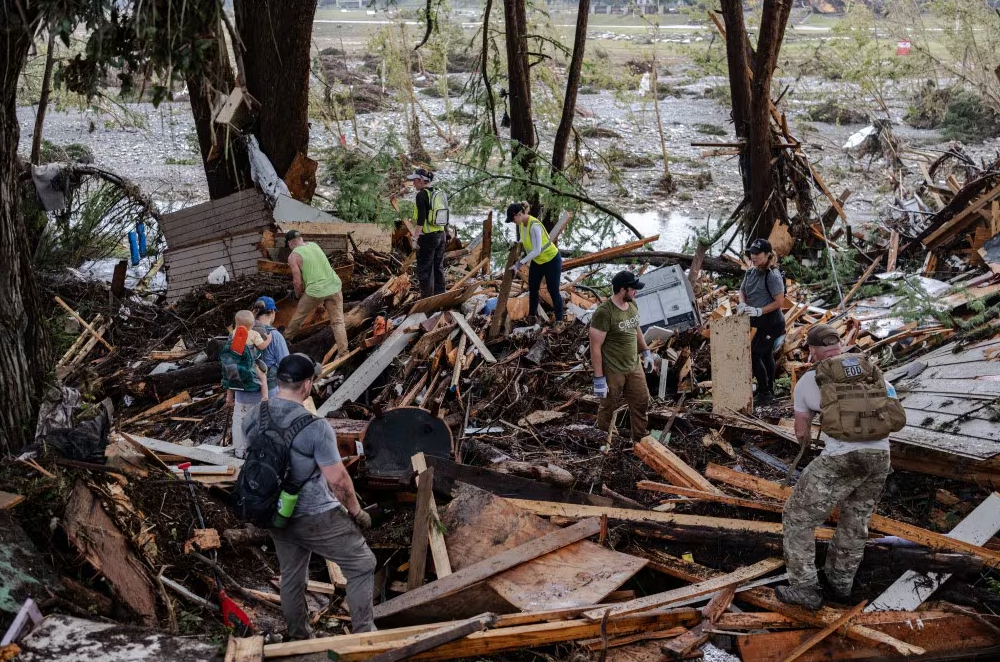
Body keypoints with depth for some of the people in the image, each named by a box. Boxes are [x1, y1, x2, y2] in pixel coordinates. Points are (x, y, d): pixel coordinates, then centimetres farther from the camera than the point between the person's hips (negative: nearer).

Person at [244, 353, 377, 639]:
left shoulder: (254, 418, -6)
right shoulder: (315, 427, -25)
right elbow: (338, 479, -19)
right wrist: (357, 512, -2)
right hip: (316, 517, -6)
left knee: (291, 578, 22)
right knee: (362, 566, 9)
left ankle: (299, 639, 37)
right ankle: (363, 636, 12)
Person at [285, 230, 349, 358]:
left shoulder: (293, 256, -6)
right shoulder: (314, 244, 11)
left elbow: (298, 282, -7)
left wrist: (298, 295, 14)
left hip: (315, 290, -4)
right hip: (334, 286, 4)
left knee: (299, 315, 21)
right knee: (337, 321, 5)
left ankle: (287, 337, 41)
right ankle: (343, 352, -3)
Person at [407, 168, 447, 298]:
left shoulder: (421, 195, -13)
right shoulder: (437, 194, 11)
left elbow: (421, 218, -19)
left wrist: (416, 237, -17)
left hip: (427, 237, -8)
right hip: (441, 235, 8)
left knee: (424, 269, -1)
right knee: (438, 267, 14)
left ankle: (427, 296, 0)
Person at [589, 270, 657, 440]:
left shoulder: (632, 304, -1)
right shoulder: (604, 312, -26)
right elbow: (595, 347, -22)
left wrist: (646, 352, 18)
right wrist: (599, 378, -21)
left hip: (634, 366, 7)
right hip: (612, 371, -7)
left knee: (642, 401, 16)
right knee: (608, 407, 12)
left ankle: (641, 439, 35)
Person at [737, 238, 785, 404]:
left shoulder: (773, 276, -21)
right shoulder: (750, 272, 3)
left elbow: (779, 302, -22)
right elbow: (742, 291, 13)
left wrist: (759, 311, -27)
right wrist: (742, 304, -9)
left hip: (772, 323, -9)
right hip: (761, 322, 9)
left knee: (754, 354, -10)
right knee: (766, 354, 18)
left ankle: (764, 392, -1)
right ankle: (769, 390, 31)